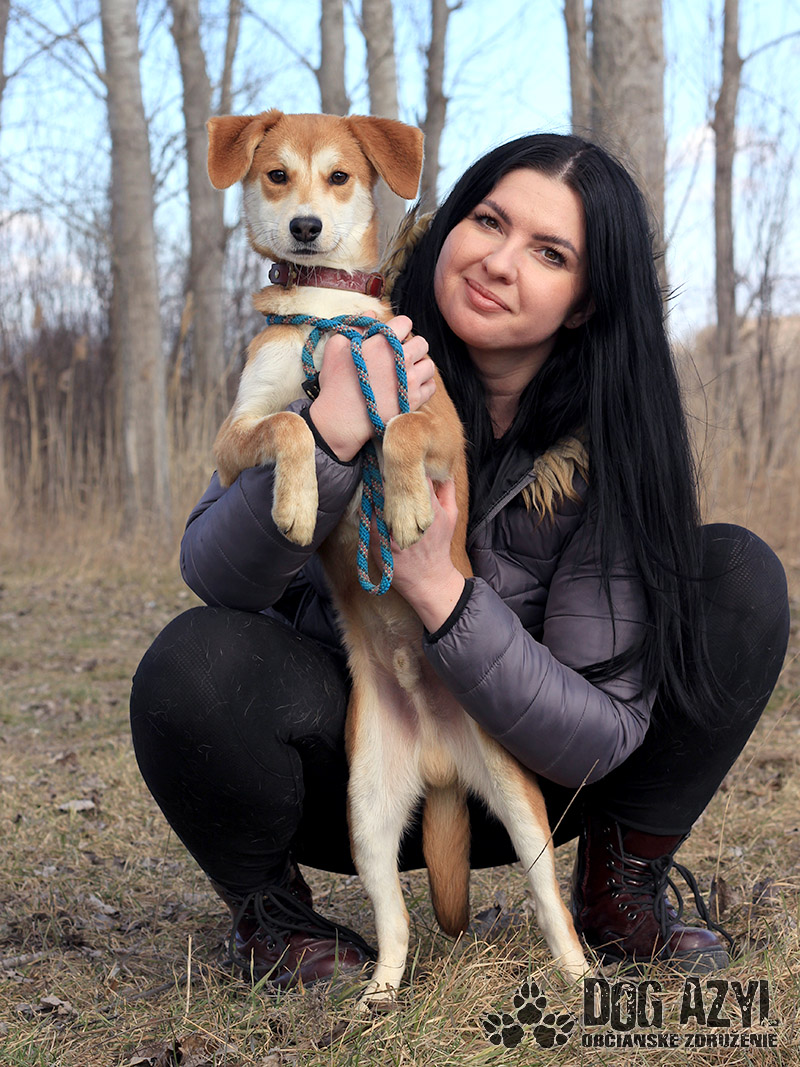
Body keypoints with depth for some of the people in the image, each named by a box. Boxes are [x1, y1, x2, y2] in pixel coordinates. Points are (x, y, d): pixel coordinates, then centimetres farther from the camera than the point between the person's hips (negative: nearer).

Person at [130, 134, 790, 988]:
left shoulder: (606, 446, -16)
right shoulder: (352, 362, -15)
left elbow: (601, 739, -21)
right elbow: (216, 575, -25)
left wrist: (442, 593, -35)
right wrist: (332, 432, -42)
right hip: (345, 780, 0)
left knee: (741, 576, -16)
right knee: (199, 663, -34)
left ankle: (622, 889, 1)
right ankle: (268, 910, -2)